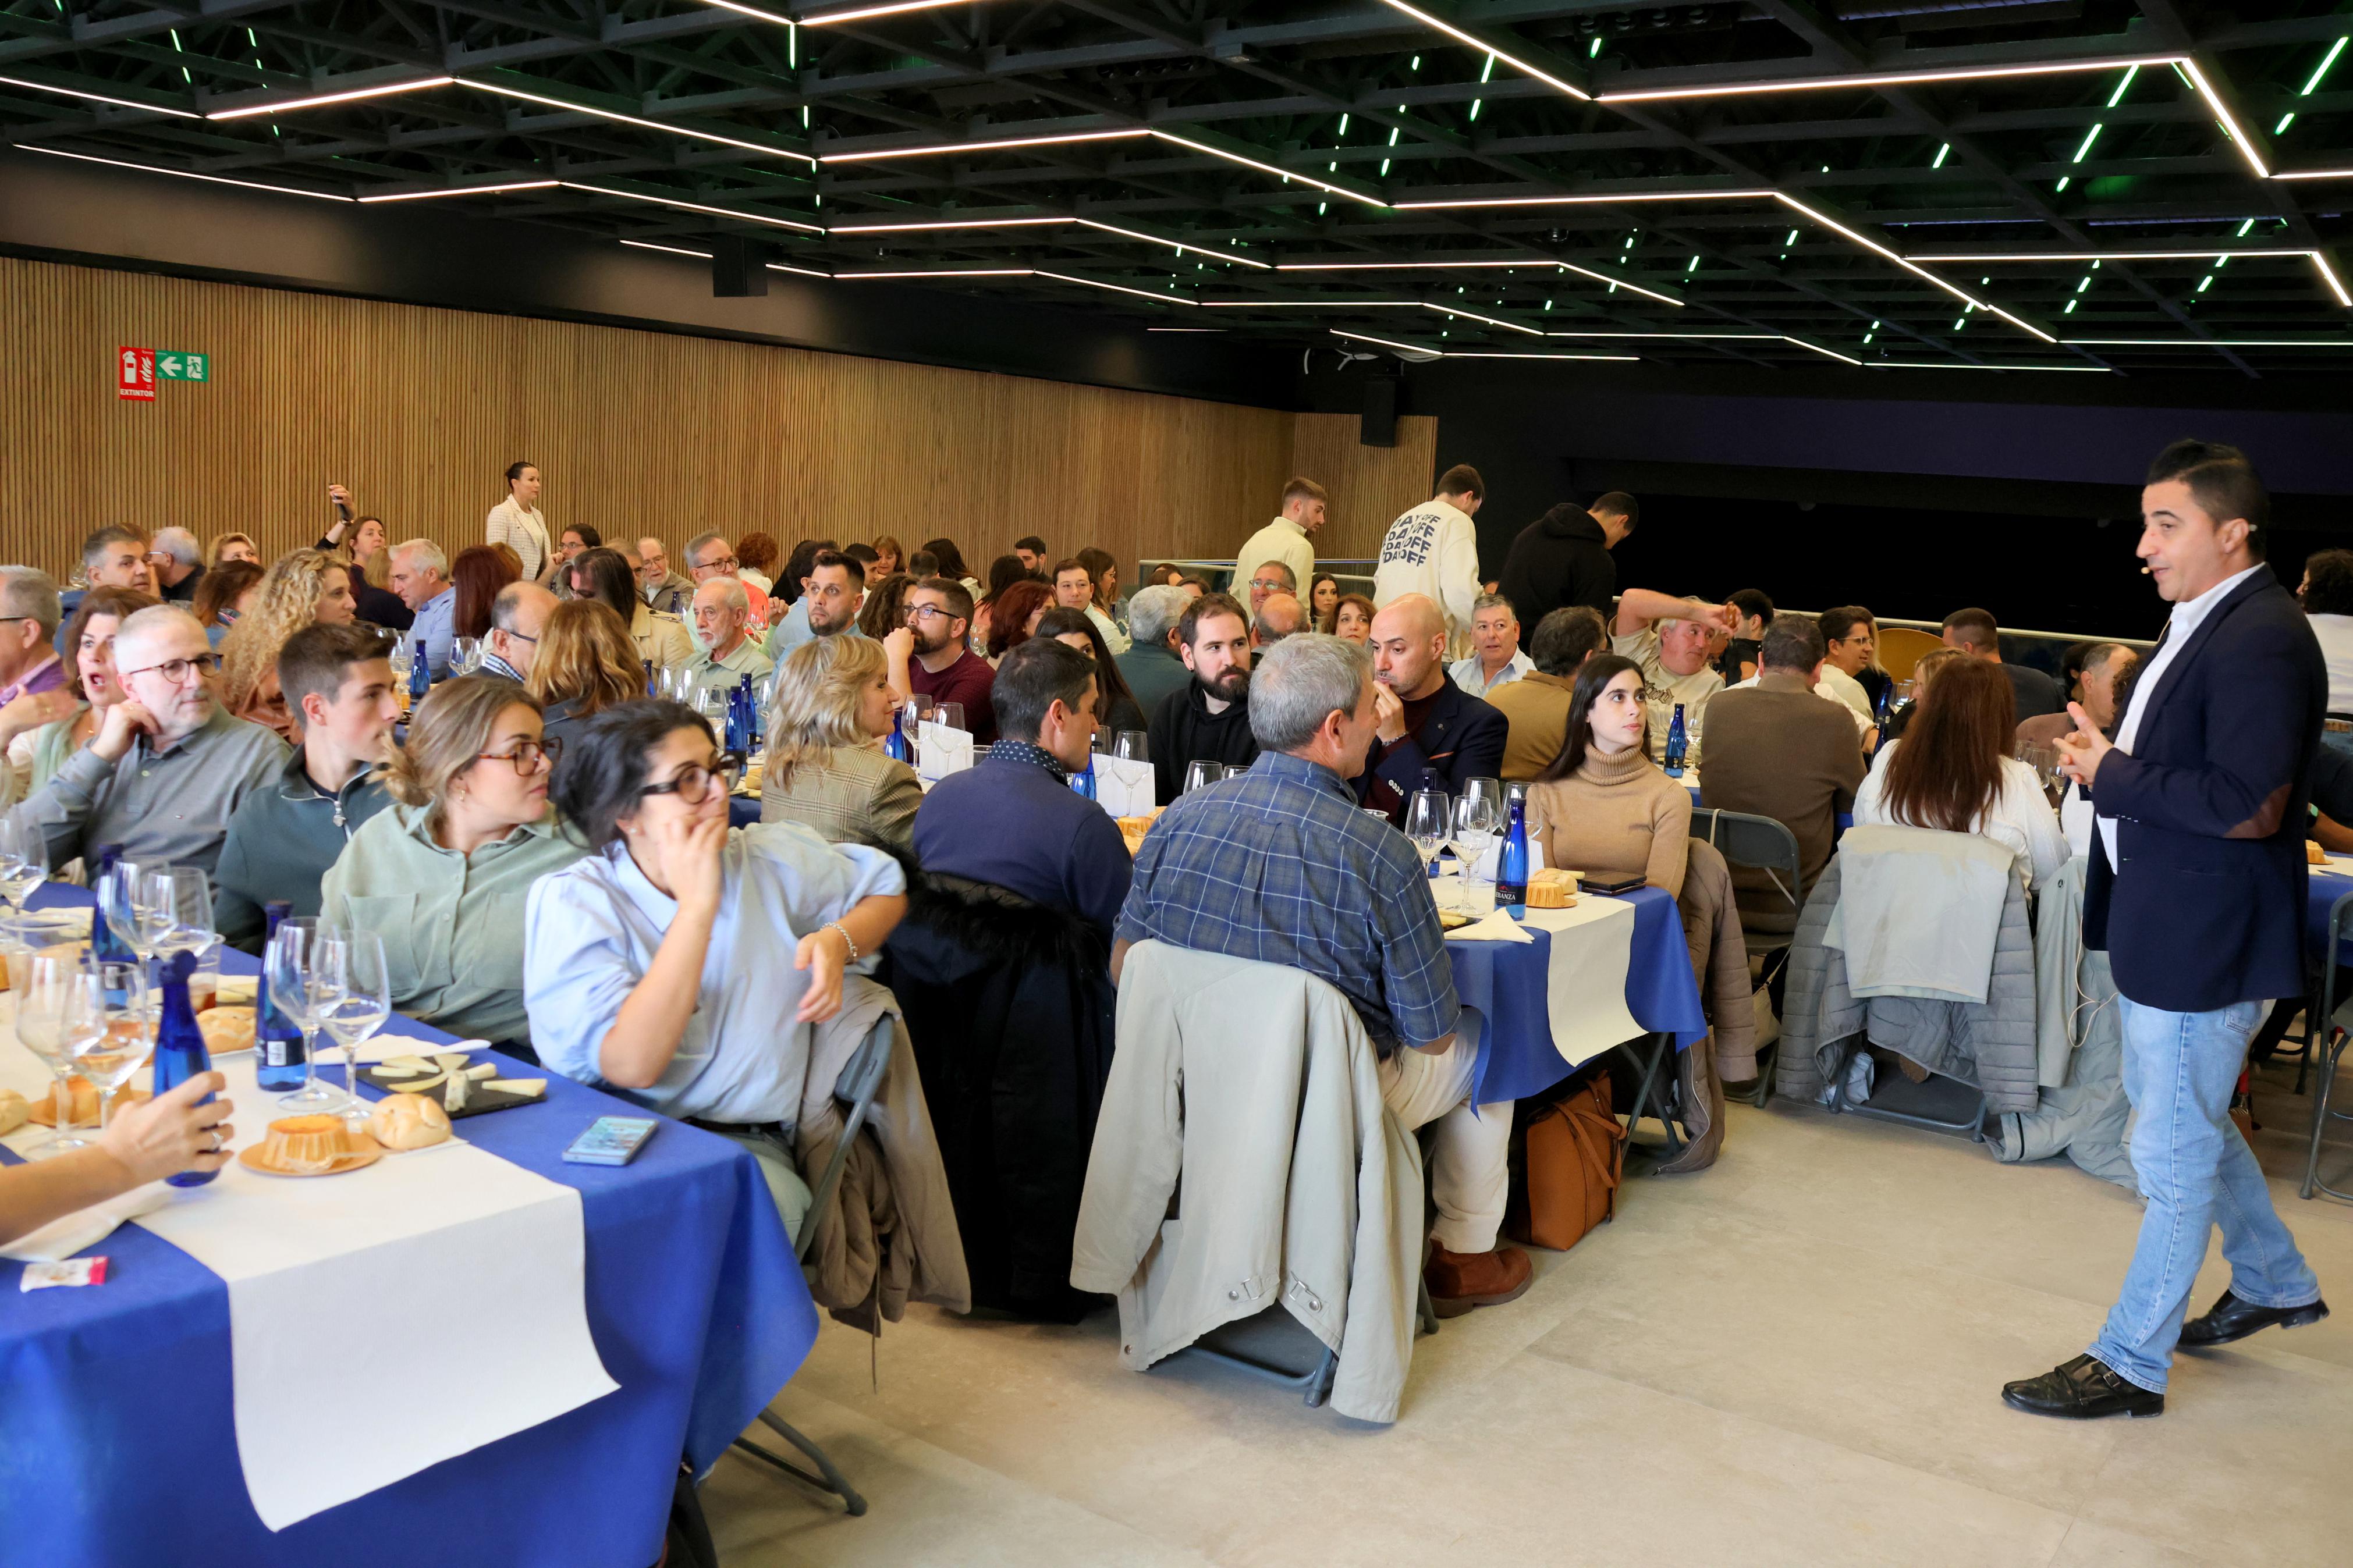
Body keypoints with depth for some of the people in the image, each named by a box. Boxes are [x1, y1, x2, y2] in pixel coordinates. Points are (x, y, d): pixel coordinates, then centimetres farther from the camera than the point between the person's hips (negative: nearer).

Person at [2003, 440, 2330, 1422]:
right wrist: (2105, 760, 2)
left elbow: (2249, 805, -29)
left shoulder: (2261, 639, -21)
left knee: (2174, 1155, 3)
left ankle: (2132, 1364, 16)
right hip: (2163, 930, 10)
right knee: (2187, 1122, 25)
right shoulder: (2202, 625, 11)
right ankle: (2276, 1284, 45)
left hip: (2205, 944, -10)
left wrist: (2113, 774, -20)